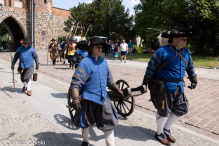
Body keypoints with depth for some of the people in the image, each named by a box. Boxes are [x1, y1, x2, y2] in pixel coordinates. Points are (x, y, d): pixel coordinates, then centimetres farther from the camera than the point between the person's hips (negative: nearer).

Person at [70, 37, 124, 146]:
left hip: (103, 98, 5)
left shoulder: (103, 62, 6)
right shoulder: (85, 63, -14)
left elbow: (109, 80, 18)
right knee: (85, 122, 16)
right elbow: (76, 82, -20)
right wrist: (75, 99, -29)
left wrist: (118, 91, 19)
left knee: (109, 122, 8)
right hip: (88, 99, -4)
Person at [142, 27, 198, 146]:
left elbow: (190, 67, 22)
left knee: (182, 110, 12)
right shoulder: (162, 52, -16)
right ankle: (159, 134, 29)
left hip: (178, 87, 7)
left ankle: (167, 129, 35)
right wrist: (145, 84, -12)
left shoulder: (186, 53, 6)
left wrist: (194, 80, 24)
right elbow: (151, 68, -14)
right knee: (164, 112, 4)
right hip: (164, 87, -7)